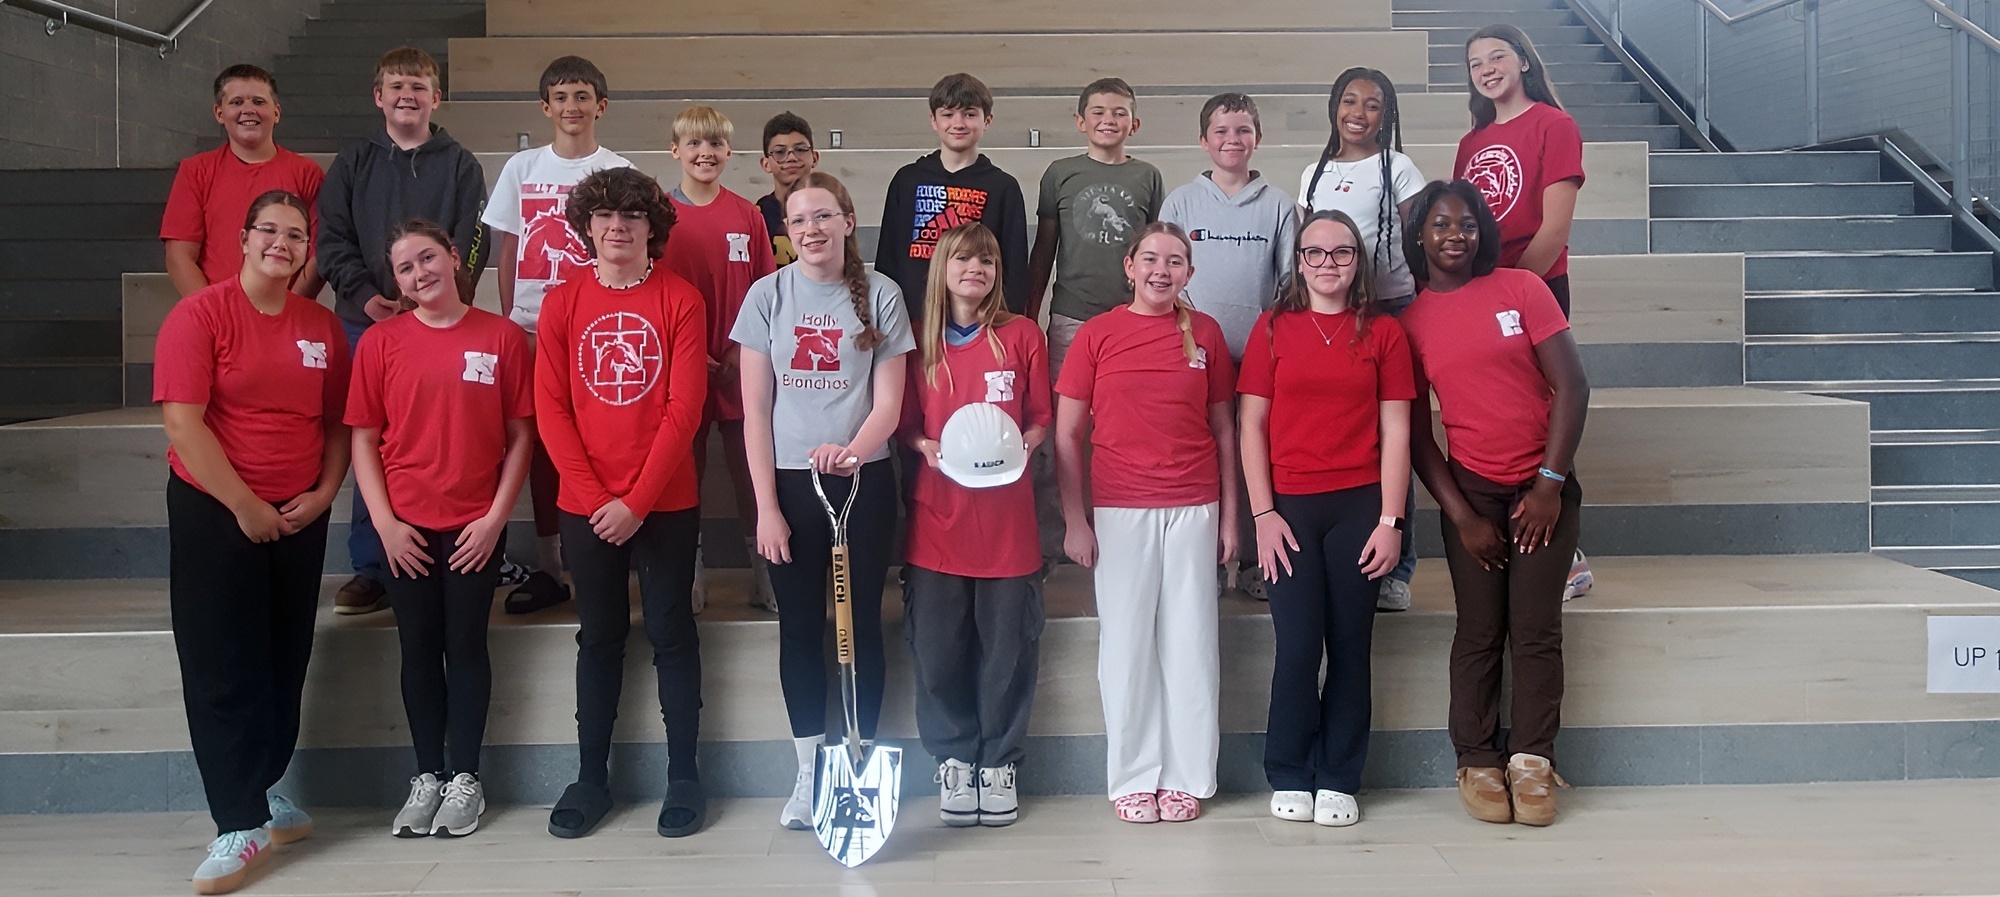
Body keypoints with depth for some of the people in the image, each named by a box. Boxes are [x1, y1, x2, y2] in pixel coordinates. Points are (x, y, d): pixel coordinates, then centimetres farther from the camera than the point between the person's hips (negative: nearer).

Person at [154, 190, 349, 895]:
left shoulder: (323, 327, 5)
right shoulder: (199, 316, -9)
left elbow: (338, 422, 11)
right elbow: (183, 421, -15)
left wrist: (323, 493, -3)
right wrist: (246, 506, -15)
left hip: (299, 517, 5)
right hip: (214, 512, -4)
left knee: (284, 664, 11)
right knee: (223, 669, -1)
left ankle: (262, 792, 28)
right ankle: (241, 825, 5)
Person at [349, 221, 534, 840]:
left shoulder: (502, 337, -3)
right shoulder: (381, 343, 1)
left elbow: (521, 434, -1)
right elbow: (363, 439, 2)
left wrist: (497, 516, -6)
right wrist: (385, 523, -6)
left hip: (475, 527, -1)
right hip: (405, 530, 1)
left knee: (466, 646, 7)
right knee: (419, 649, 10)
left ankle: (465, 777, 18)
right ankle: (426, 776, 22)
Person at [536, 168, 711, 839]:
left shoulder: (681, 300, -3)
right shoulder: (561, 304, 4)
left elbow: (684, 408, -8)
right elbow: (550, 409, 0)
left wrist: (637, 500, -13)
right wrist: (596, 497, -10)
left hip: (666, 502, -2)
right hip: (585, 505, 2)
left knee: (672, 634, 5)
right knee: (599, 637, 11)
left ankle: (683, 777, 14)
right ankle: (591, 777, 21)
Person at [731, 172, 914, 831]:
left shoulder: (880, 296, 0)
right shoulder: (768, 295, 1)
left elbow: (888, 403, -3)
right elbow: (755, 411, 0)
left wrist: (854, 450, -24)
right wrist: (766, 505, -6)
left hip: (863, 481, 0)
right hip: (789, 481, 1)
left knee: (861, 623, 5)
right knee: (800, 627, 7)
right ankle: (809, 772, 18)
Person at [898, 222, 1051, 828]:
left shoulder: (1022, 336, 6)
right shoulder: (920, 341, 8)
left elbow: (1041, 417, 10)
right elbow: (906, 423, 12)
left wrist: (1026, 441, -10)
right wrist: (925, 445, -8)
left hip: (1006, 512, 0)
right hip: (938, 511, 1)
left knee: (1008, 646, 4)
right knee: (936, 648, 2)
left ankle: (999, 763, 19)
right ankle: (953, 760, 18)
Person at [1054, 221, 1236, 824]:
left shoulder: (1205, 333, 6)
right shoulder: (1097, 334, 1)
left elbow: (1223, 430, 10)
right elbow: (1067, 435, 2)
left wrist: (1230, 516, 6)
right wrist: (1075, 520, -3)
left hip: (1193, 509, 1)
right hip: (1118, 509, -1)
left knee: (1191, 643, 5)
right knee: (1126, 644, 4)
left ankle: (1187, 777, 17)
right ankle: (1134, 779, 16)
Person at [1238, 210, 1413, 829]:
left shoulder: (1383, 332, 6)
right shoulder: (1274, 328, 6)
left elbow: (1395, 431, 4)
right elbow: (1251, 424, 3)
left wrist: (1391, 520, -3)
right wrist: (1263, 513, -4)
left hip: (1359, 506, 1)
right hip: (1289, 507, 0)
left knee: (1350, 645, 4)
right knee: (1298, 646, -3)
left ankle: (1338, 781, 16)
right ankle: (1290, 778, 13)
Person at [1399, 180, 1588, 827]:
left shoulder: (1521, 288, 0)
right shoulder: (1410, 323, 3)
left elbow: (1571, 386, -4)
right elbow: (1415, 432, 3)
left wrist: (1550, 484, -9)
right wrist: (1461, 515, -4)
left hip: (1543, 487, 0)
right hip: (1471, 491, 1)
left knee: (1536, 630, -1)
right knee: (1479, 632, 1)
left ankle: (1531, 761, 9)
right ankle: (1477, 763, 11)